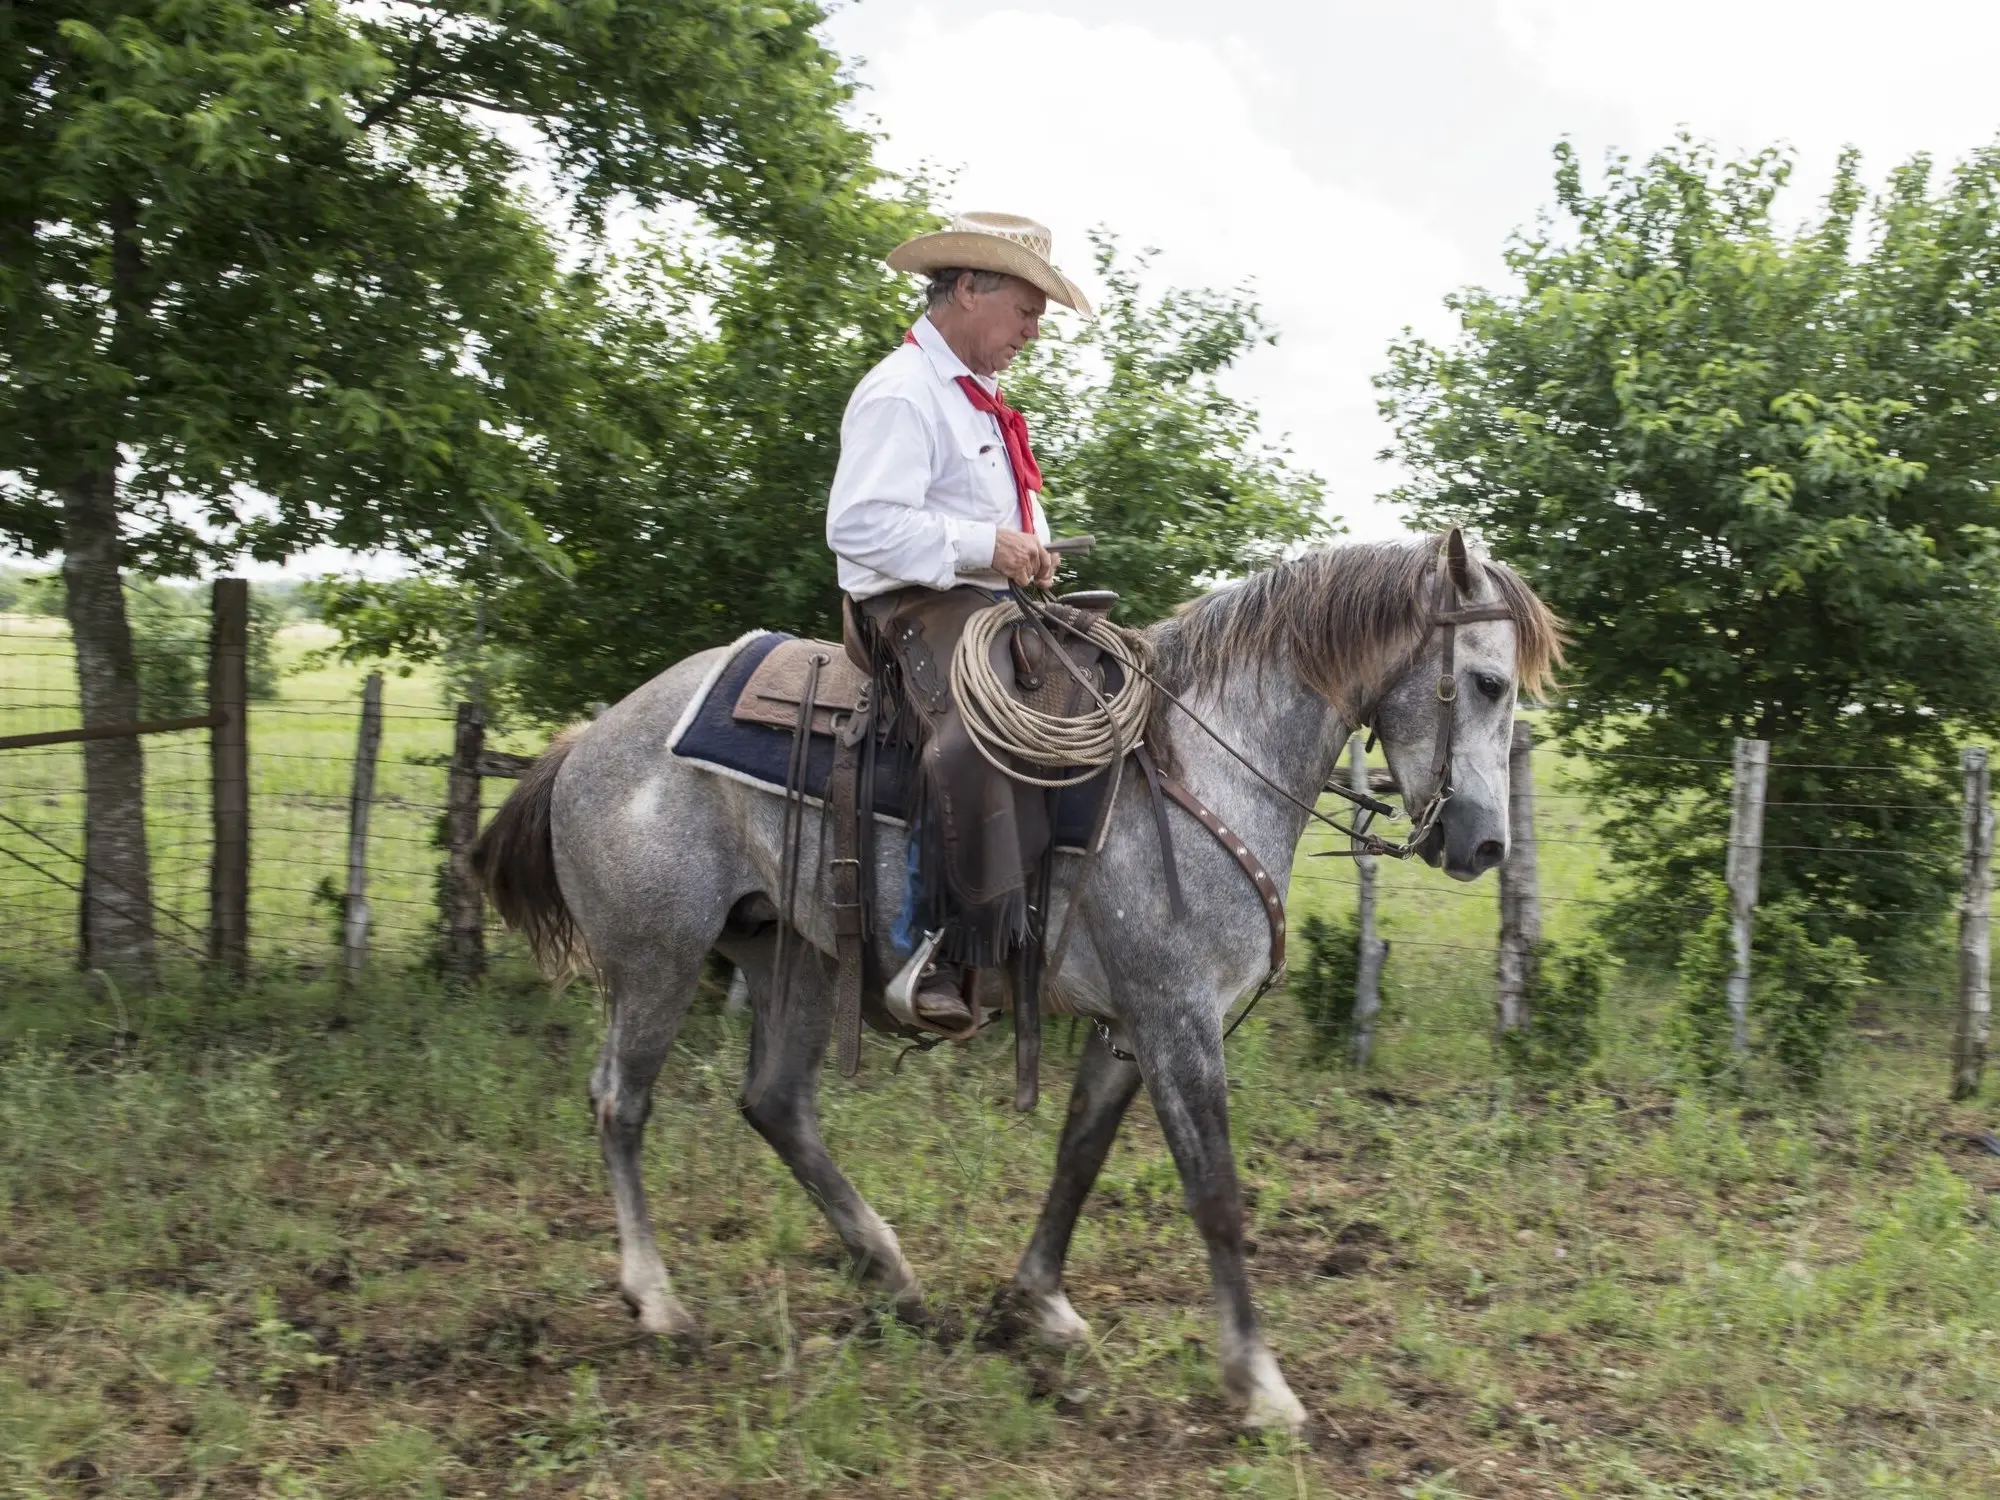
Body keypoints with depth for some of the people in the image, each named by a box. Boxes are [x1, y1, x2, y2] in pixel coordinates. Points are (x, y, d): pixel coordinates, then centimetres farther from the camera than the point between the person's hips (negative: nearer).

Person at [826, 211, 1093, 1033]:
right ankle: (934, 951, -33)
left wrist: (1033, 547, 13)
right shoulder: (900, 393, -12)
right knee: (972, 734, -36)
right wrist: (985, 546, -23)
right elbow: (860, 523, -24)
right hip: (917, 606, -11)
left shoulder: (980, 397, 21)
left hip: (988, 601, 11)